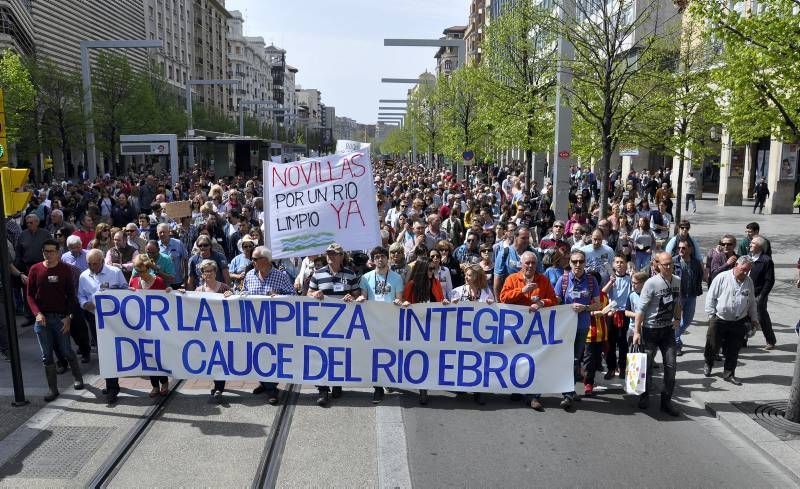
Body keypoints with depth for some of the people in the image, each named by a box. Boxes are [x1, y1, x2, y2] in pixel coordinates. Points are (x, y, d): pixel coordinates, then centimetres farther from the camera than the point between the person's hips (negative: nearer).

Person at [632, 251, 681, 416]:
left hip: (668, 329, 5)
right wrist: (637, 331, -17)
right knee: (647, 364, 6)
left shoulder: (677, 281, 2)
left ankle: (666, 401, 14)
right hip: (650, 329, -4)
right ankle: (645, 396, 25)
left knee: (670, 365, 2)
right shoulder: (652, 283, -15)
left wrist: (677, 319, 10)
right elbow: (641, 308, -15)